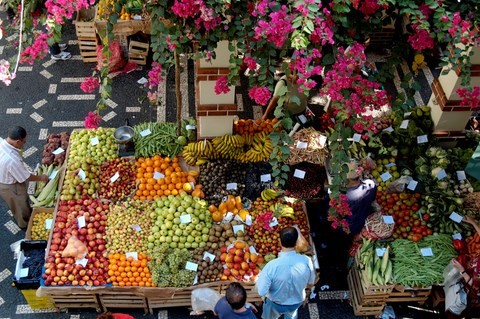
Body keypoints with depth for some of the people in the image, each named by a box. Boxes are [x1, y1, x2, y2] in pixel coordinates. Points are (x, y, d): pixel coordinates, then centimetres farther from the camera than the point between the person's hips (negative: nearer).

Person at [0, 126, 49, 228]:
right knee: (20, 206, 23)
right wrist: (41, 178, -11)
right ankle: (25, 223, 50)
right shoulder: (12, 160, -43)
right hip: (9, 187, -8)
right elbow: (25, 177, -27)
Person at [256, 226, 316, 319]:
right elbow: (310, 283, -10)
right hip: (297, 302, 3)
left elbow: (261, 291, -29)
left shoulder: (272, 265, -38)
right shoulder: (306, 261, -27)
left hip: (276, 304, -3)